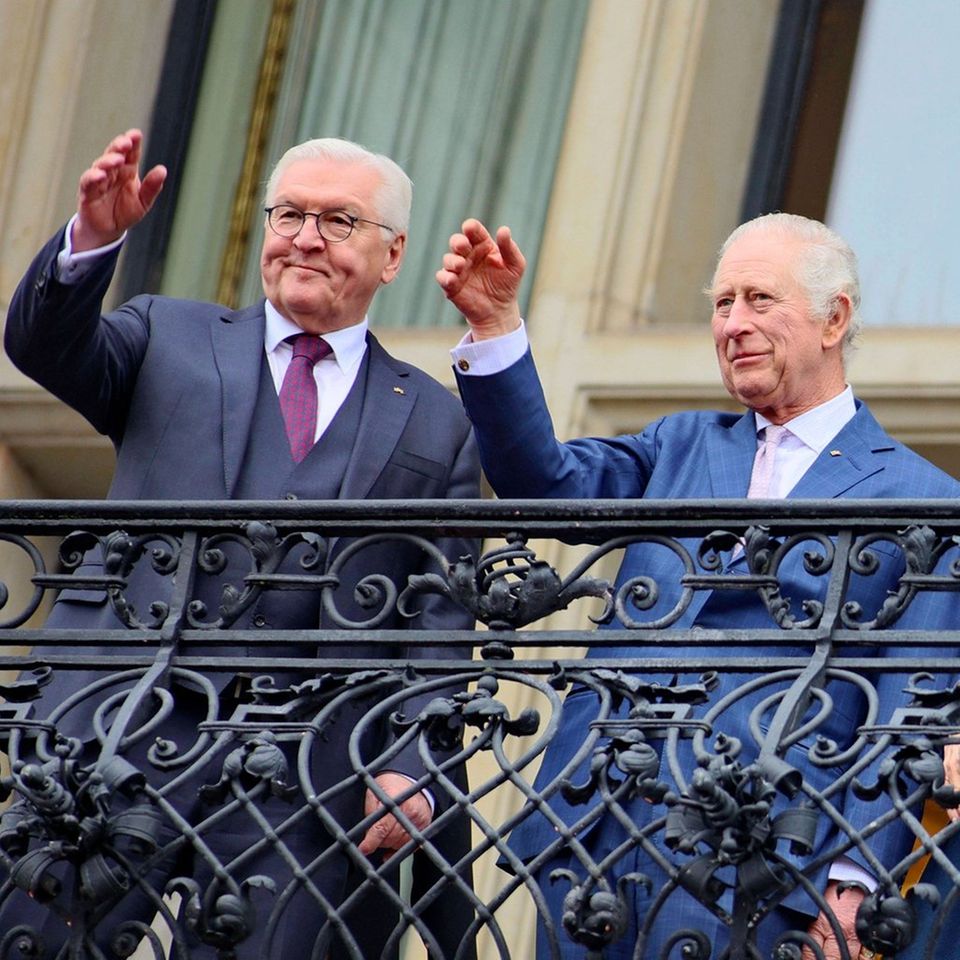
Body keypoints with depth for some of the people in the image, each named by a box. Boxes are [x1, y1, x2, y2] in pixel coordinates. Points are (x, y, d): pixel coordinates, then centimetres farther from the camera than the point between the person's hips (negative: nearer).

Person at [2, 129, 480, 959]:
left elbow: (441, 627, 10)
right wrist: (93, 239, -19)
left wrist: (410, 770, -5)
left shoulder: (437, 424, 17)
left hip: (307, 770, 0)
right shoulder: (171, 340, 19)